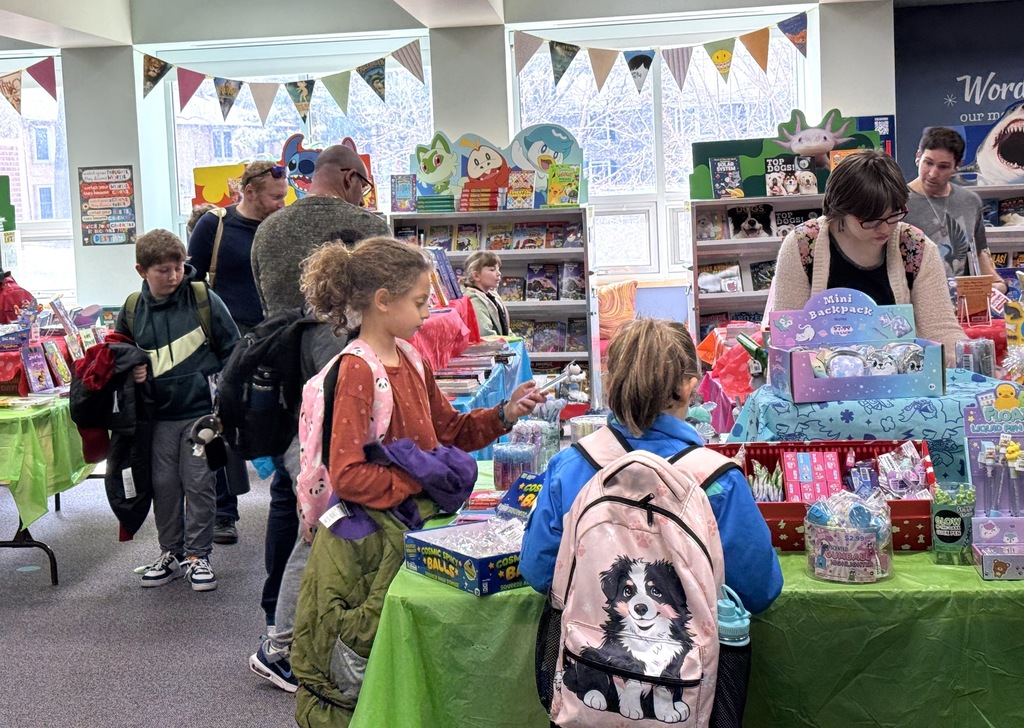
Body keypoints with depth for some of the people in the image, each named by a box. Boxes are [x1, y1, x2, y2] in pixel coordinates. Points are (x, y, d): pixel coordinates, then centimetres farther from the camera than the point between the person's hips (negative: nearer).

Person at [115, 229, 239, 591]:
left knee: (199, 484, 3)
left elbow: (231, 349, 0)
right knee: (164, 485, 11)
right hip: (158, 415, 3)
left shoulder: (204, 300, -7)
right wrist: (130, 373, -5)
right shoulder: (132, 310, 1)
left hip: (202, 411, -3)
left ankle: (197, 555, 15)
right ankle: (170, 552, 25)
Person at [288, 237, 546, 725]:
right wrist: (419, 478, -20)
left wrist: (504, 414, 4)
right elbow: (348, 475, -23)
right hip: (370, 534, -8)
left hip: (416, 521, 8)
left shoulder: (411, 359, 8)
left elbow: (448, 430, 16)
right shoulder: (357, 369, -18)